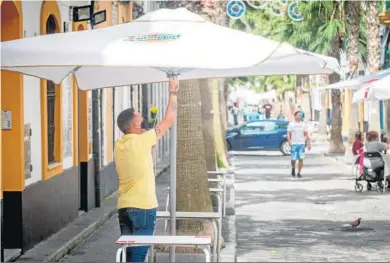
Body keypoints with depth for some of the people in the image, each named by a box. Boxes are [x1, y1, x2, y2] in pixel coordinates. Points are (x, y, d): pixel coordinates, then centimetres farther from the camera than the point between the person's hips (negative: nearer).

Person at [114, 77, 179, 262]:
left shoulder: (119, 145, 7)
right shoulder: (142, 141, -13)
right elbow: (169, 119, -5)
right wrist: (173, 92, 7)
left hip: (124, 207, 7)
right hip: (143, 207, -7)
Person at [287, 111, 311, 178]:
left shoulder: (303, 124, 9)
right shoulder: (291, 124, 2)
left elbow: (306, 135, 10)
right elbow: (288, 134, -3)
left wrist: (309, 144, 4)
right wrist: (289, 142, -18)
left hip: (302, 144, 2)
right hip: (294, 144, -2)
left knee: (301, 159, -5)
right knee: (293, 159, -3)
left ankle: (299, 173, 3)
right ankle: (293, 168, 27)